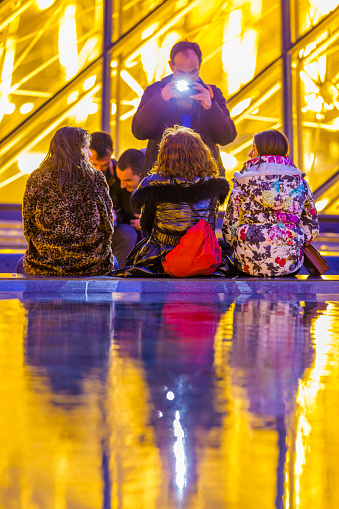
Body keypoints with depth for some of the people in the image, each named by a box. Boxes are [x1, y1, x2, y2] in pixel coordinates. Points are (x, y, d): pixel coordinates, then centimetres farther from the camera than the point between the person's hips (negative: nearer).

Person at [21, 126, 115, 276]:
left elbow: (28, 227, 3)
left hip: (44, 265, 1)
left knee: (22, 263, 35)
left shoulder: (36, 179, -3)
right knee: (111, 261, 34)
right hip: (89, 266, -1)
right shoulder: (95, 178, -7)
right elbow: (107, 226, -1)